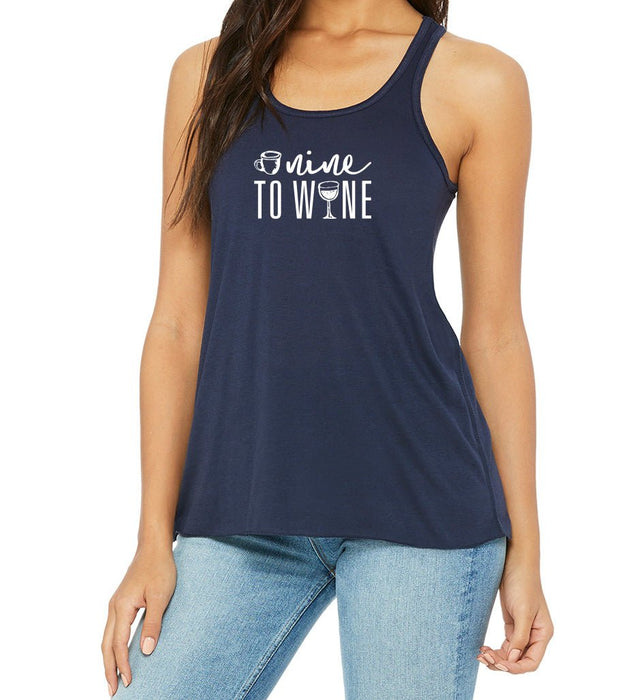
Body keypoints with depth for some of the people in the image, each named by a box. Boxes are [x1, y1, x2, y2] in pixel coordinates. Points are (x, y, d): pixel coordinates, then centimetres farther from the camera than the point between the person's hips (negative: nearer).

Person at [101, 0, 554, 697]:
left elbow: (495, 333, 4)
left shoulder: (477, 82, 3)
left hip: (417, 506, -2)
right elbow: (178, 323, 7)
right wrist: (155, 539, 4)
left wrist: (525, 547, 4)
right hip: (240, 516, 2)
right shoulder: (208, 72, 9)